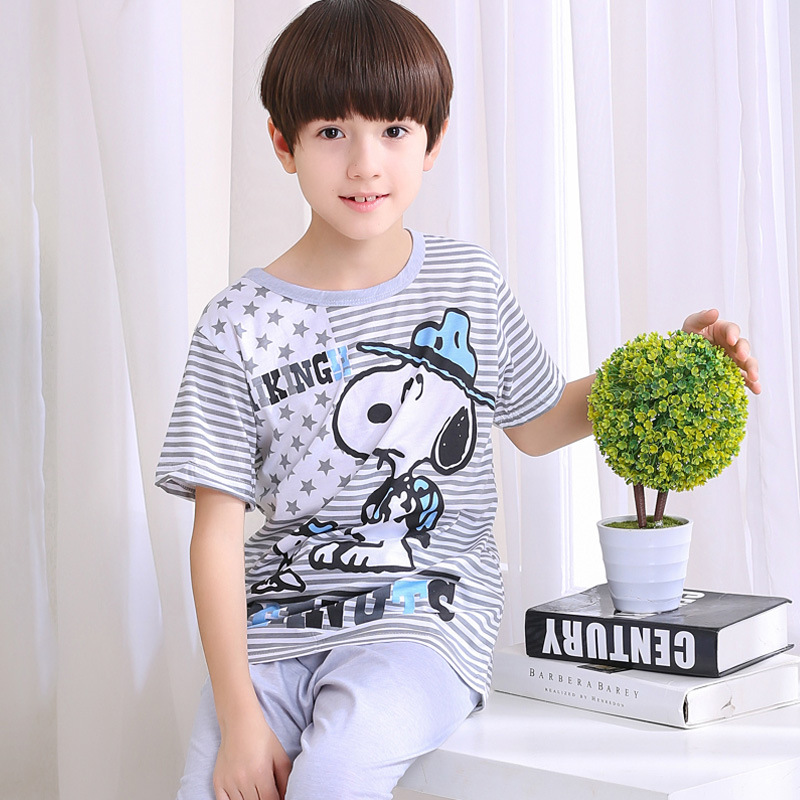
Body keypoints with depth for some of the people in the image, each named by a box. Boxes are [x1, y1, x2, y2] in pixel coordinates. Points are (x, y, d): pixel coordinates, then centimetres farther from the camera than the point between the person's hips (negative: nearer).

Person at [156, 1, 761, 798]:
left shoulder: (468, 282, 4)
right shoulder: (239, 325, -3)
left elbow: (536, 421, 19)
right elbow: (218, 530, -4)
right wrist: (238, 716, -11)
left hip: (427, 611, -1)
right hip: (277, 618, 1)